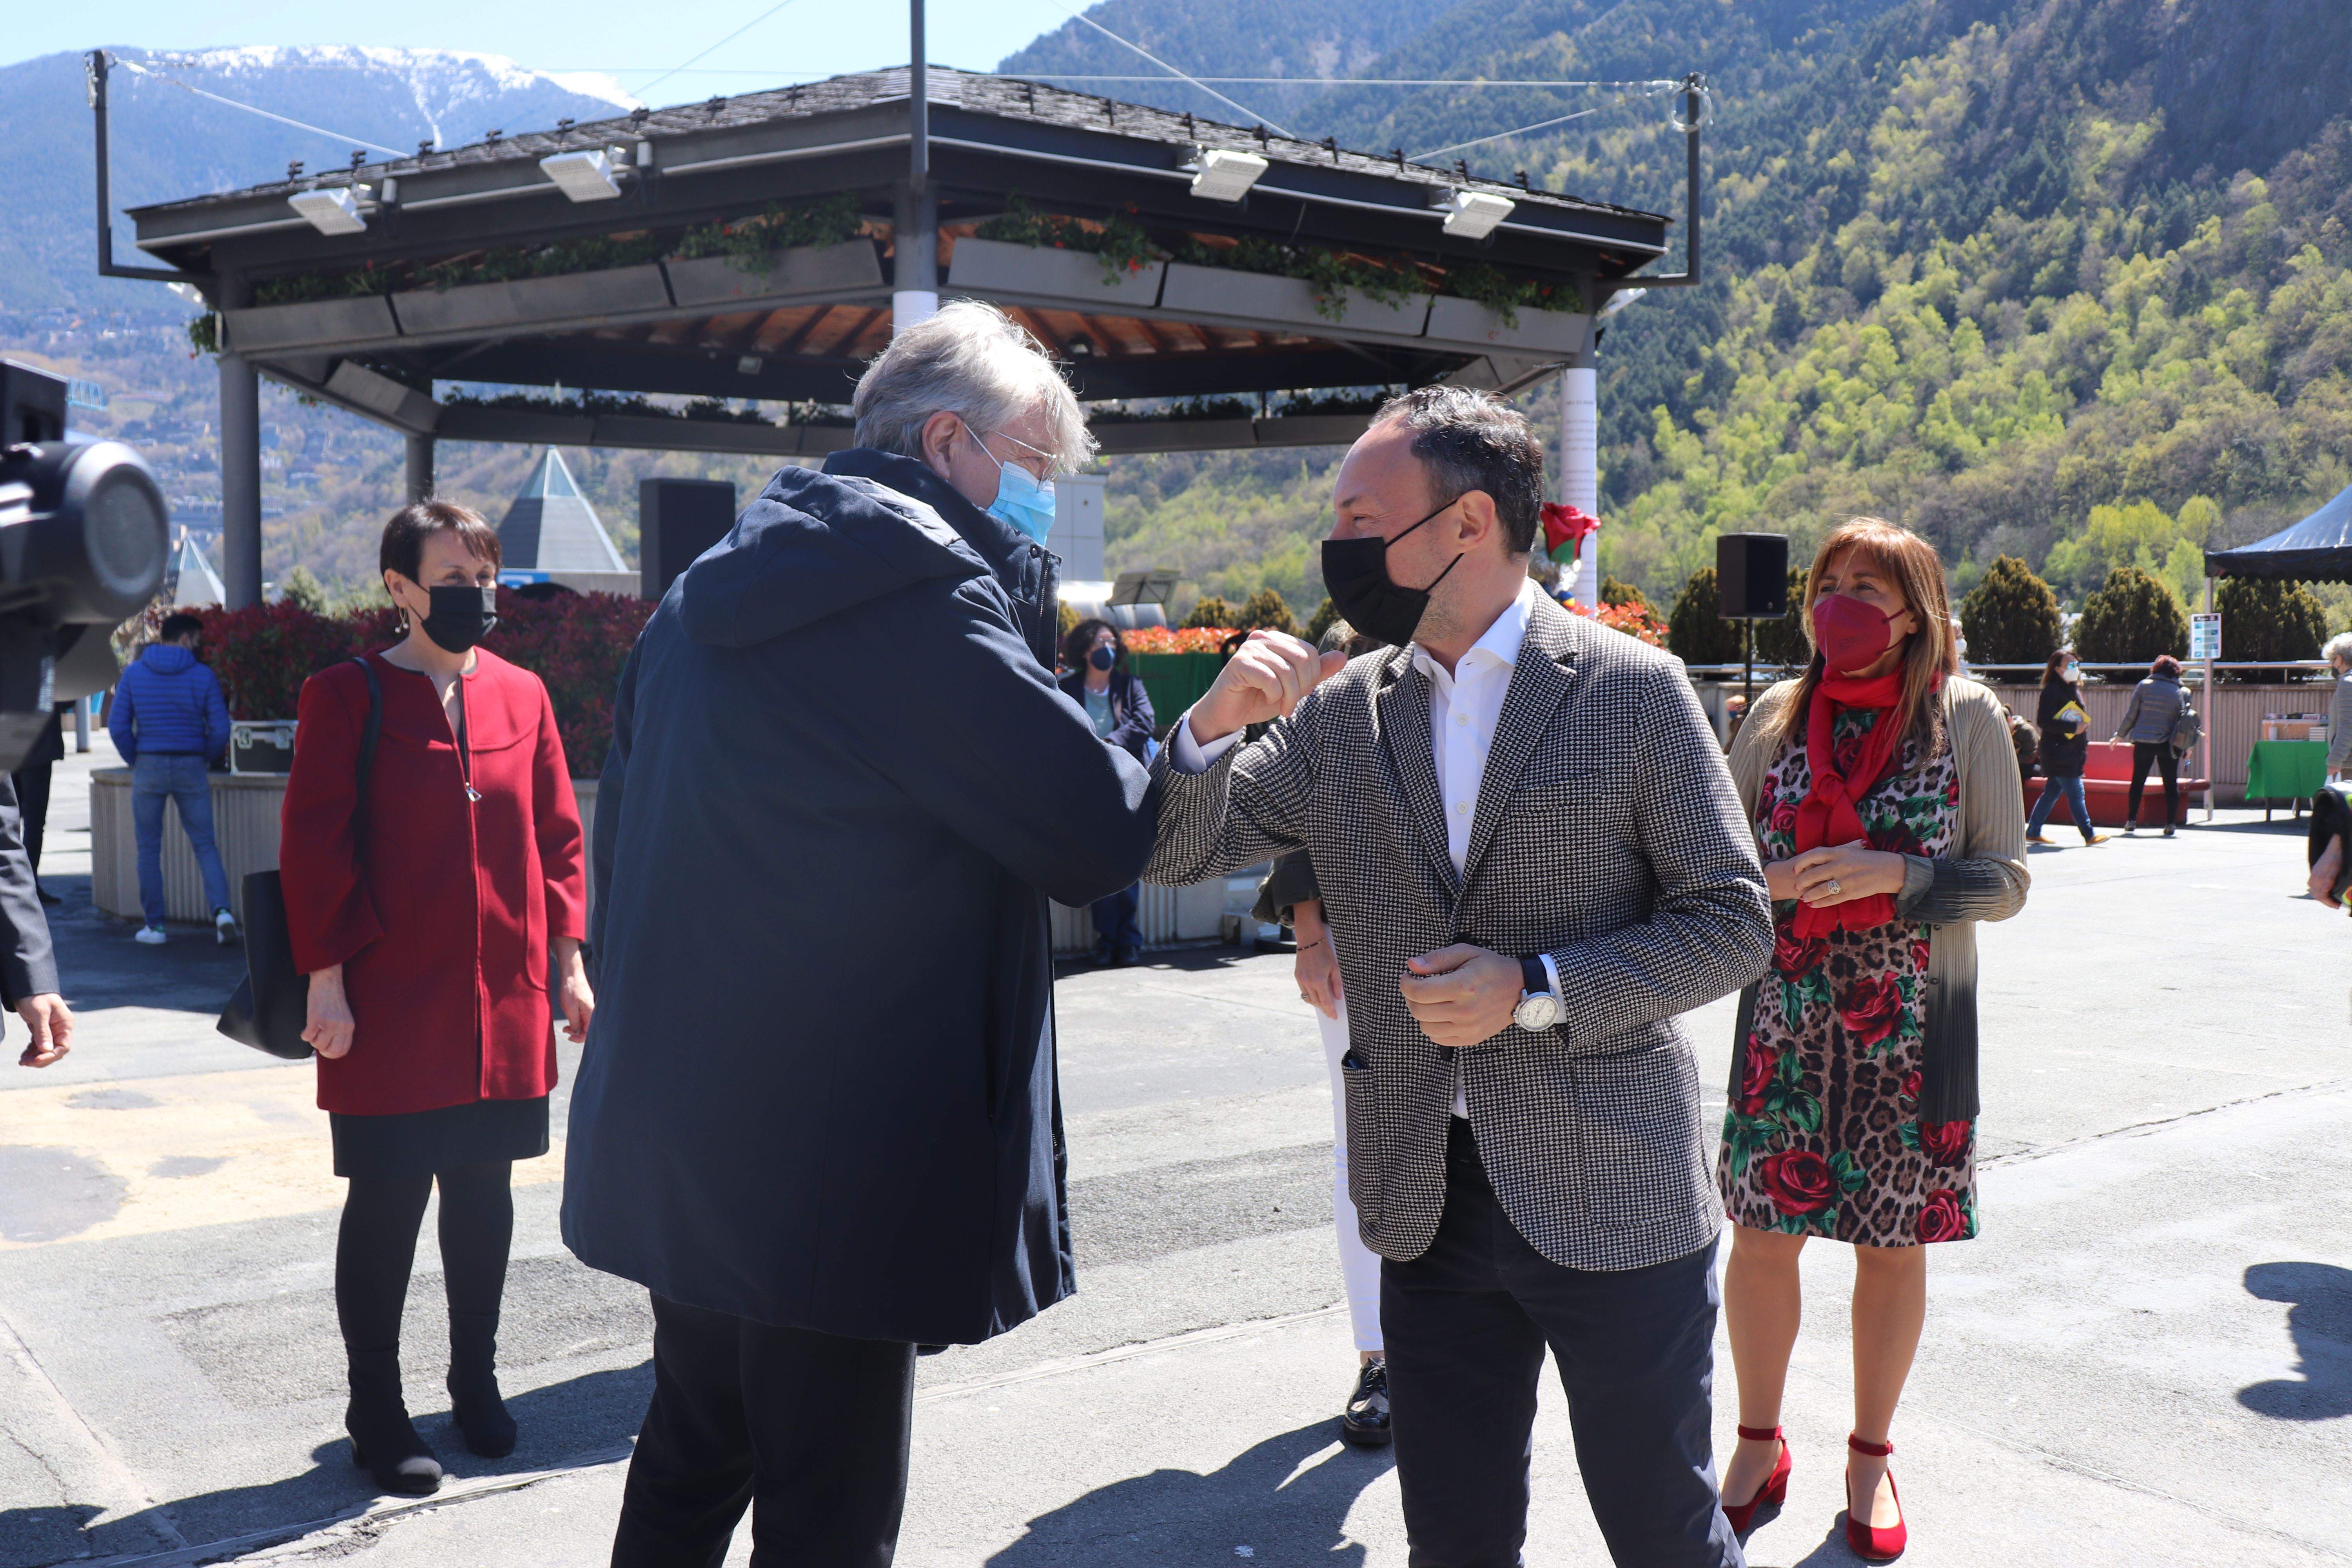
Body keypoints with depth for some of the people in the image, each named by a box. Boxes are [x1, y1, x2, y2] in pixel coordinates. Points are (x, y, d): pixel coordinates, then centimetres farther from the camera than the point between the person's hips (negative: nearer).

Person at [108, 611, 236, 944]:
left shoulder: (133, 673, 1)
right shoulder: (203, 675, -3)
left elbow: (118, 726, -3)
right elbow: (220, 729, -6)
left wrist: (135, 761, 11)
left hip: (148, 768, 1)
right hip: (190, 768, 0)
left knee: (149, 850, 9)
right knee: (205, 844, 6)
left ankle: (154, 926, 11)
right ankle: (222, 911, -13)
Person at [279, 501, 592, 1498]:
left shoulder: (521, 695, 8)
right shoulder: (347, 696, -4)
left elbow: (556, 834, 11)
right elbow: (313, 846, -6)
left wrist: (569, 962, 9)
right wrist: (327, 984, -11)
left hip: (506, 1001, 4)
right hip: (390, 1006, -4)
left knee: (484, 1191, 13)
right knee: (387, 1202, 3)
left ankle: (475, 1382, 30)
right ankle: (376, 1411, 19)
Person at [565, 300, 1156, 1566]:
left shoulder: (711, 592, 13)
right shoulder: (922, 589, -16)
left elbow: (627, 820, 20)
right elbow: (1096, 832, -18)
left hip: (674, 1130, 9)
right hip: (830, 1164, -9)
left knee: (692, 1457, 24)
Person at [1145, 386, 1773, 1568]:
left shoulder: (1632, 690, -7)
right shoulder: (1341, 712, 4)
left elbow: (1733, 925, -7)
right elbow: (1180, 854, 5)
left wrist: (1535, 989, -19)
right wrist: (1214, 724, -15)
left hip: (1612, 1200, -3)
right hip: (1428, 1202, 4)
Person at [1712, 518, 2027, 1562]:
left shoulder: (1964, 713, -3)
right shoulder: (1780, 711, 4)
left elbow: (2006, 880, -3)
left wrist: (1891, 872, -19)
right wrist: (1774, 880, -12)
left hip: (1912, 1026, -1)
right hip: (1787, 1021, 2)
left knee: (1894, 1243, 8)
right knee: (1765, 1234, 4)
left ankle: (1871, 1454, 27)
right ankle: (1760, 1445, 24)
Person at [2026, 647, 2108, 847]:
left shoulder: (2074, 689, 17)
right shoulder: (2052, 690, -11)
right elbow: (2043, 721, -19)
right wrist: (2073, 727, -21)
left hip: (2072, 753, 9)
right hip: (2059, 753, -9)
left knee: (2052, 793, 11)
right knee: (2076, 794, -8)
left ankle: (2033, 832, 17)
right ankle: (2089, 834, -5)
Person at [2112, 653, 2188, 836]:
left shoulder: (2144, 686, -1)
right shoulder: (2181, 692, 0)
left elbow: (2131, 714, -1)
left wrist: (2120, 735, 10)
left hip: (2143, 742, 0)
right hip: (2168, 744, 0)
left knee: (2138, 781, 10)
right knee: (2171, 783, 9)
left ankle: (2132, 821, 6)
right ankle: (2171, 823, 3)